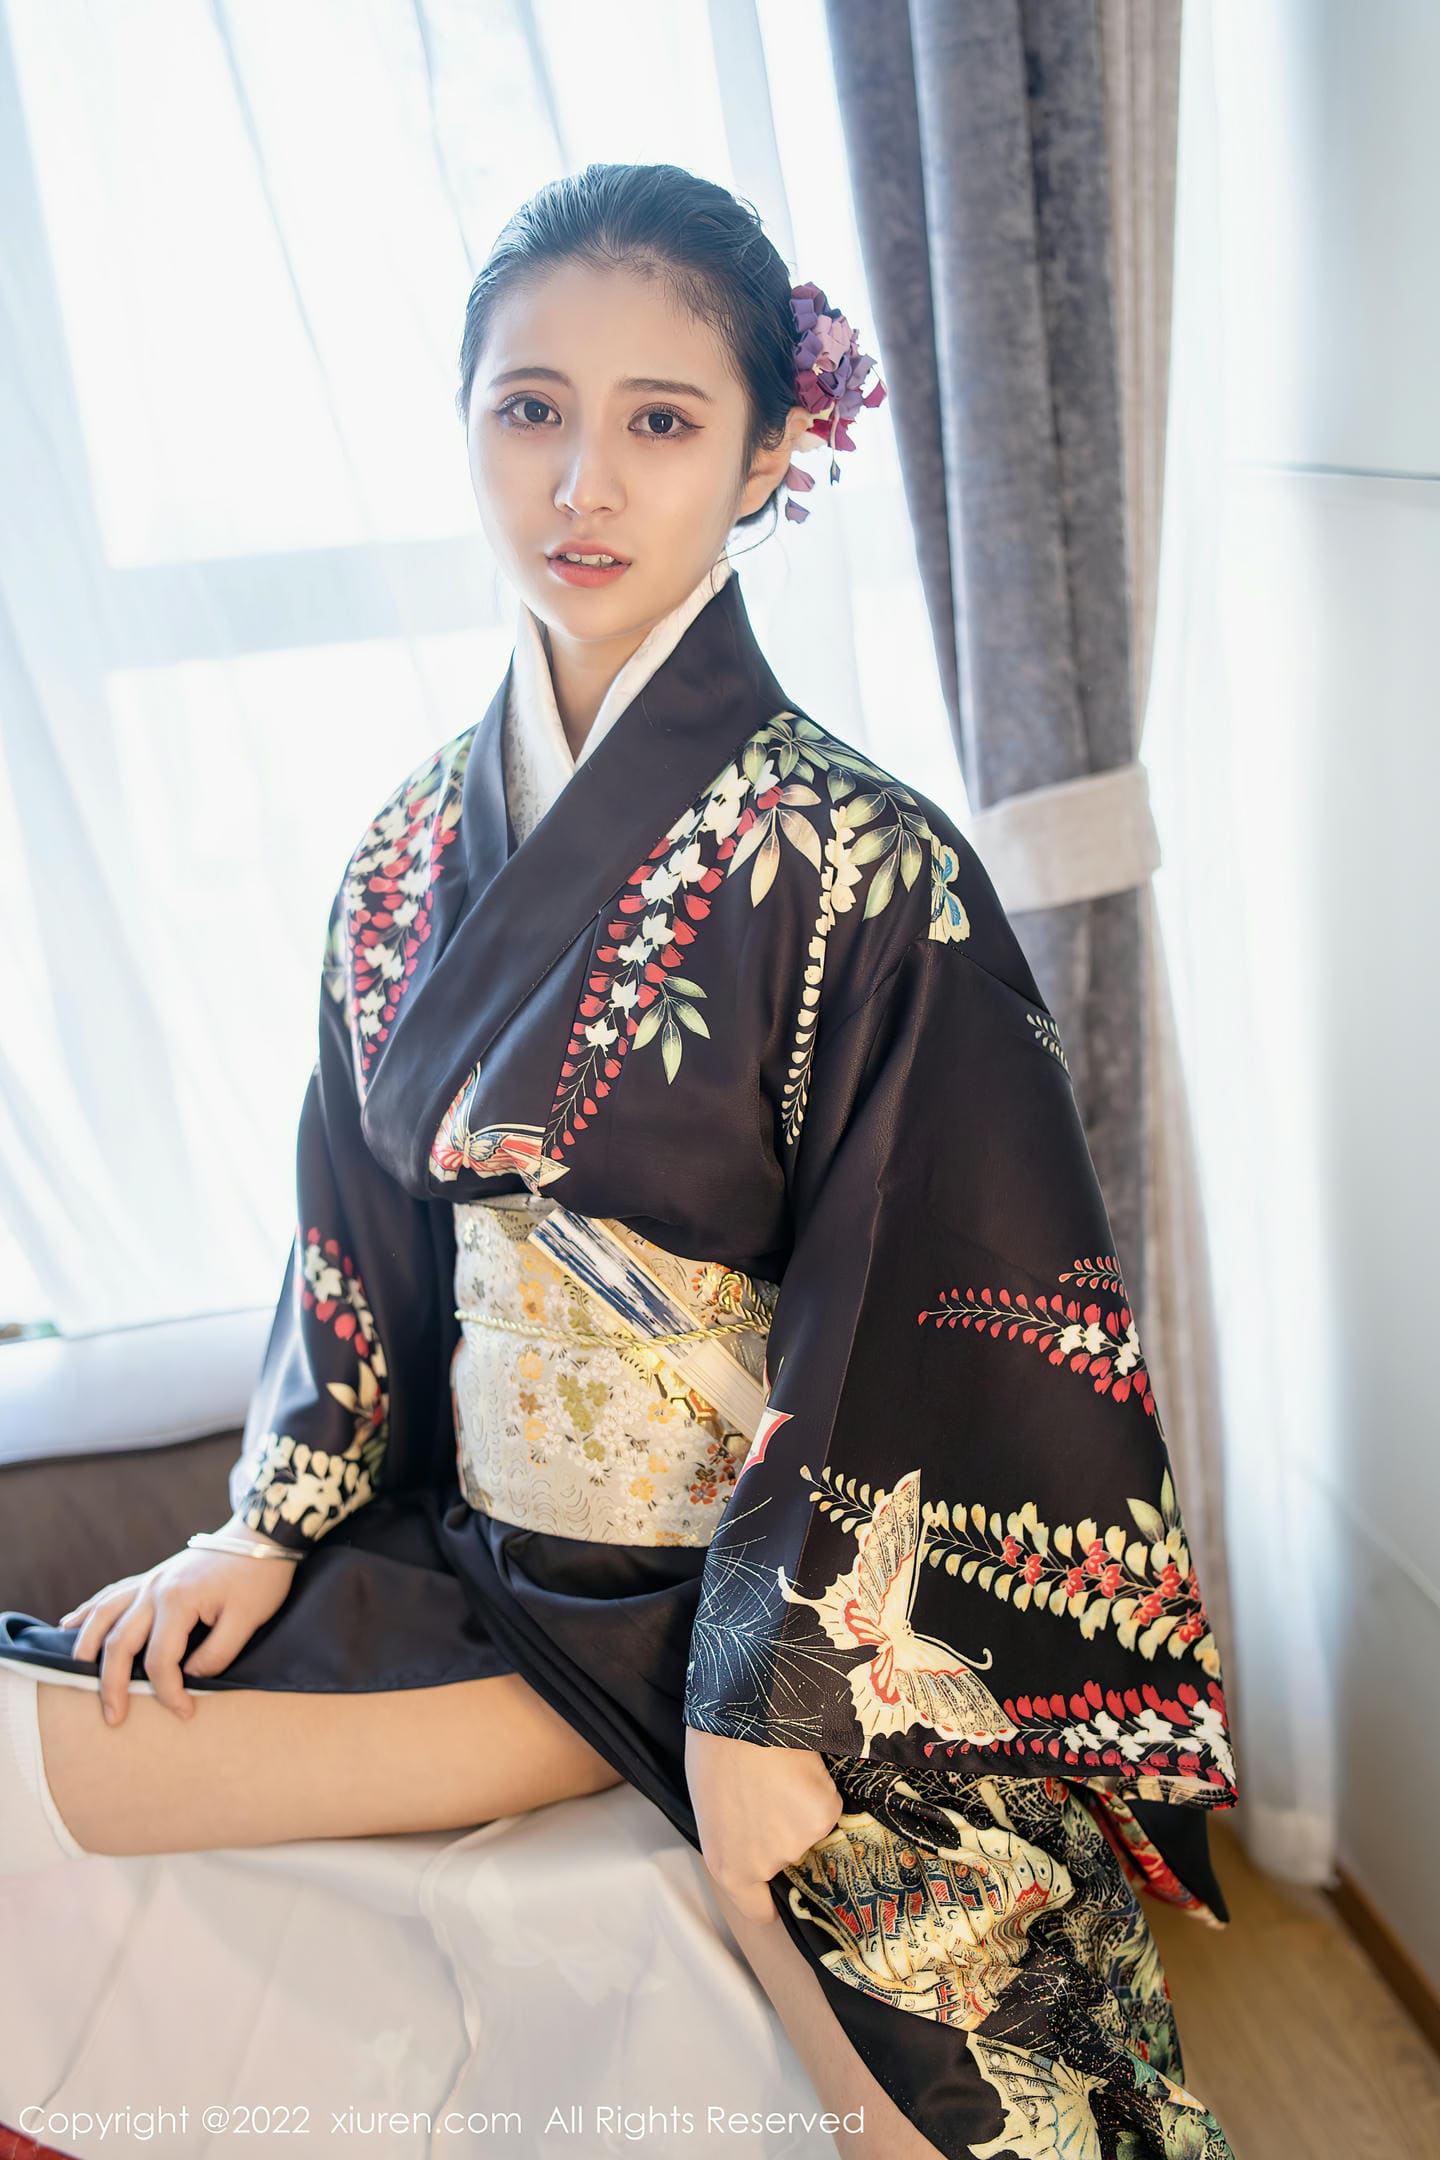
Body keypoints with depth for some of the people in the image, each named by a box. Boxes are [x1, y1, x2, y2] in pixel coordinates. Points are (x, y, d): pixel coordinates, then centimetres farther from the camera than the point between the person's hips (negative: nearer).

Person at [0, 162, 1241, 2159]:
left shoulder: (859, 868, -16)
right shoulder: (415, 855, 3)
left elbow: (916, 1342, -16)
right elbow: (357, 1241, 10)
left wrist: (774, 1699, -16)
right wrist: (270, 1527, 4)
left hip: (764, 1591, -4)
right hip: (475, 1553, 5)